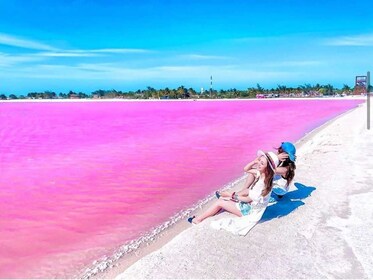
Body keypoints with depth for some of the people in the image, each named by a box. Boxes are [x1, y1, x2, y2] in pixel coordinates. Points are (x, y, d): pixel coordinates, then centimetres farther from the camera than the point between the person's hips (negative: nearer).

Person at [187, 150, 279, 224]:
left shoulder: (262, 182, -33)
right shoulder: (262, 173, -9)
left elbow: (249, 199, -23)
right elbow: (246, 169, 4)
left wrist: (234, 196, -8)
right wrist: (254, 162, -14)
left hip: (250, 209, -8)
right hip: (251, 203, 8)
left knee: (219, 202, -1)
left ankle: (198, 219, 14)